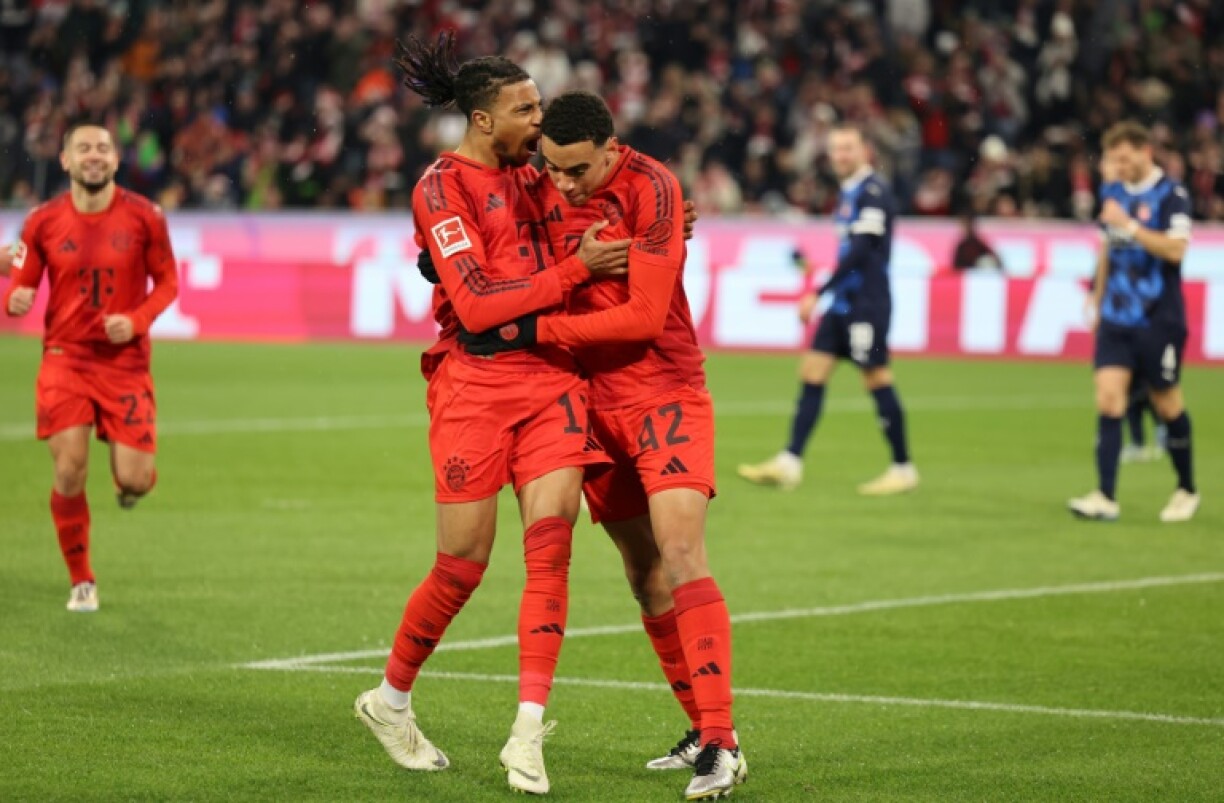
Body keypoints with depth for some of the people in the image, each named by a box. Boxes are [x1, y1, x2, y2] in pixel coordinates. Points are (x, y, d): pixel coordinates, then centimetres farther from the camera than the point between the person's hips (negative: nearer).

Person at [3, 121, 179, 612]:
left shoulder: (143, 217, -3)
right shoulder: (43, 222, -1)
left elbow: (167, 281, 5)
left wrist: (137, 320, -13)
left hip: (126, 363, 0)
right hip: (65, 360, 0)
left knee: (133, 481, -8)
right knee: (70, 474, -11)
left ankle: (134, 476, 34)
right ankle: (82, 582, 10)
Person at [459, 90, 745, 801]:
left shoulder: (652, 189, -16)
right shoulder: (547, 192, 3)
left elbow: (644, 315, -20)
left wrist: (532, 332, -20)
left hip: (665, 395, -7)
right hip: (597, 403, 7)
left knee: (680, 552, -19)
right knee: (643, 573, 9)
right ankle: (702, 730, 20)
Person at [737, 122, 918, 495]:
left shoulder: (873, 192, -14)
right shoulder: (849, 192, 15)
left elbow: (860, 251, -21)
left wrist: (818, 293, -21)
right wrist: (825, 295, 20)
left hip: (867, 303, -9)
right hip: (843, 302, 9)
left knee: (877, 380, -5)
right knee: (812, 373, 3)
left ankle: (903, 469, 3)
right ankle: (789, 462, 2)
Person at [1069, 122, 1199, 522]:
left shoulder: (1171, 195, -10)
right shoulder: (1113, 193, 9)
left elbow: (1175, 249, -22)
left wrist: (1129, 224, -25)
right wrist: (1097, 300, 22)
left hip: (1159, 321, -5)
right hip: (1116, 319, 5)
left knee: (1167, 403, 6)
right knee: (1108, 399, -9)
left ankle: (1187, 491, 25)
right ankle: (1106, 497, -14)